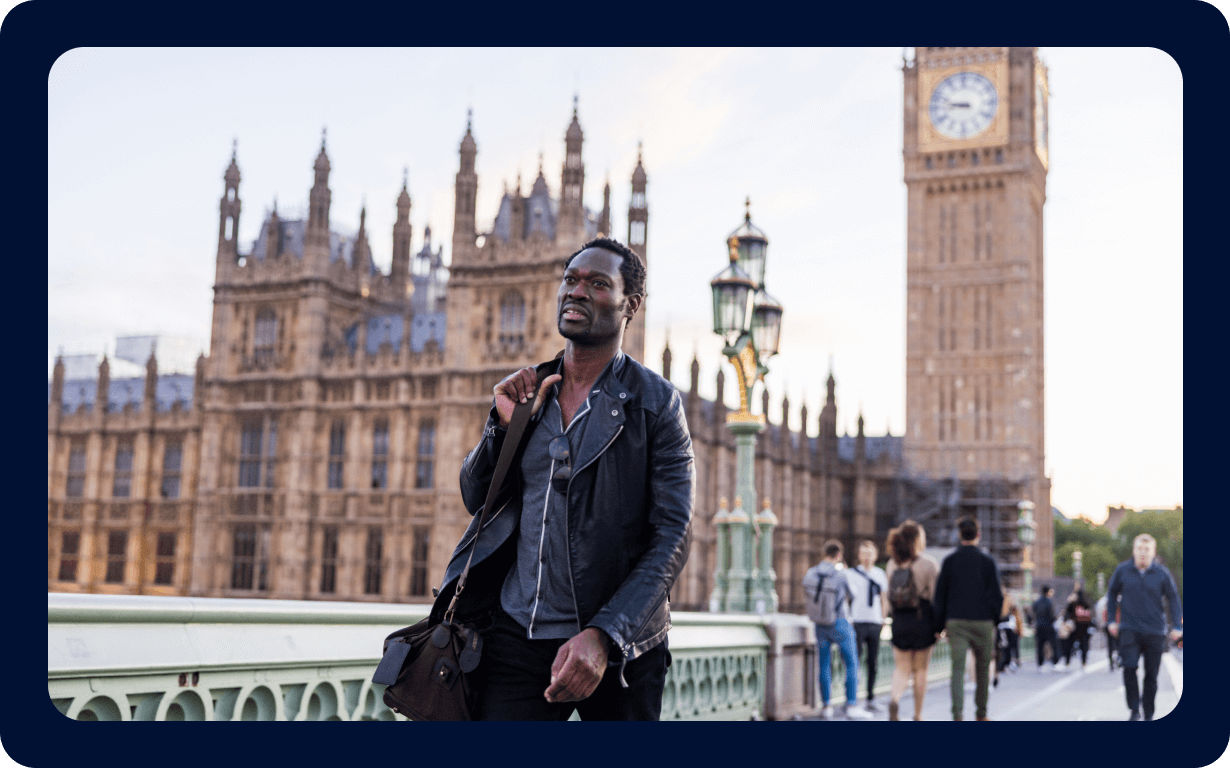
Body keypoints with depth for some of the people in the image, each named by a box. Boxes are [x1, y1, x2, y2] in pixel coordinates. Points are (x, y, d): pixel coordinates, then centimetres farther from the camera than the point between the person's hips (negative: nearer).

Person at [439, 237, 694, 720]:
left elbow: (672, 536, -10)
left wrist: (603, 636, -21)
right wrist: (504, 424, -5)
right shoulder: (528, 391, 8)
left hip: (617, 648, -2)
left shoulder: (656, 403, -4)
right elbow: (475, 500, 13)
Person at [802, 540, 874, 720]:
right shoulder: (840, 576, -17)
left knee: (824, 666, 12)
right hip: (840, 624, -4)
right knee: (851, 664, 4)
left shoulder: (810, 574, -5)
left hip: (820, 626, 4)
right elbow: (851, 596, 1)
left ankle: (826, 706, 15)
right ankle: (852, 706, 0)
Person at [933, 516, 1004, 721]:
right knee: (982, 668, 14)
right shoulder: (987, 561, -2)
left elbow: (940, 594, 3)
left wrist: (939, 625, 8)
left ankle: (957, 714, -17)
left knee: (958, 667, -3)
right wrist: (995, 620, 11)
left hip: (956, 621, 0)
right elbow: (996, 595, -1)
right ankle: (981, 713, 22)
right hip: (983, 621, 0)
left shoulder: (949, 561, 2)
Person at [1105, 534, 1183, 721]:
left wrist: (1177, 626, 0)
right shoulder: (1122, 570, 0)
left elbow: (1173, 599, 8)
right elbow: (1111, 594, 13)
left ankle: (1149, 714, 20)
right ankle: (1134, 710, -7)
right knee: (1129, 667, -18)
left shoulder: (1162, 573, 0)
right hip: (1129, 629, -1)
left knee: (1151, 675, 5)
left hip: (1155, 631, 1)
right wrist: (1111, 621, 7)